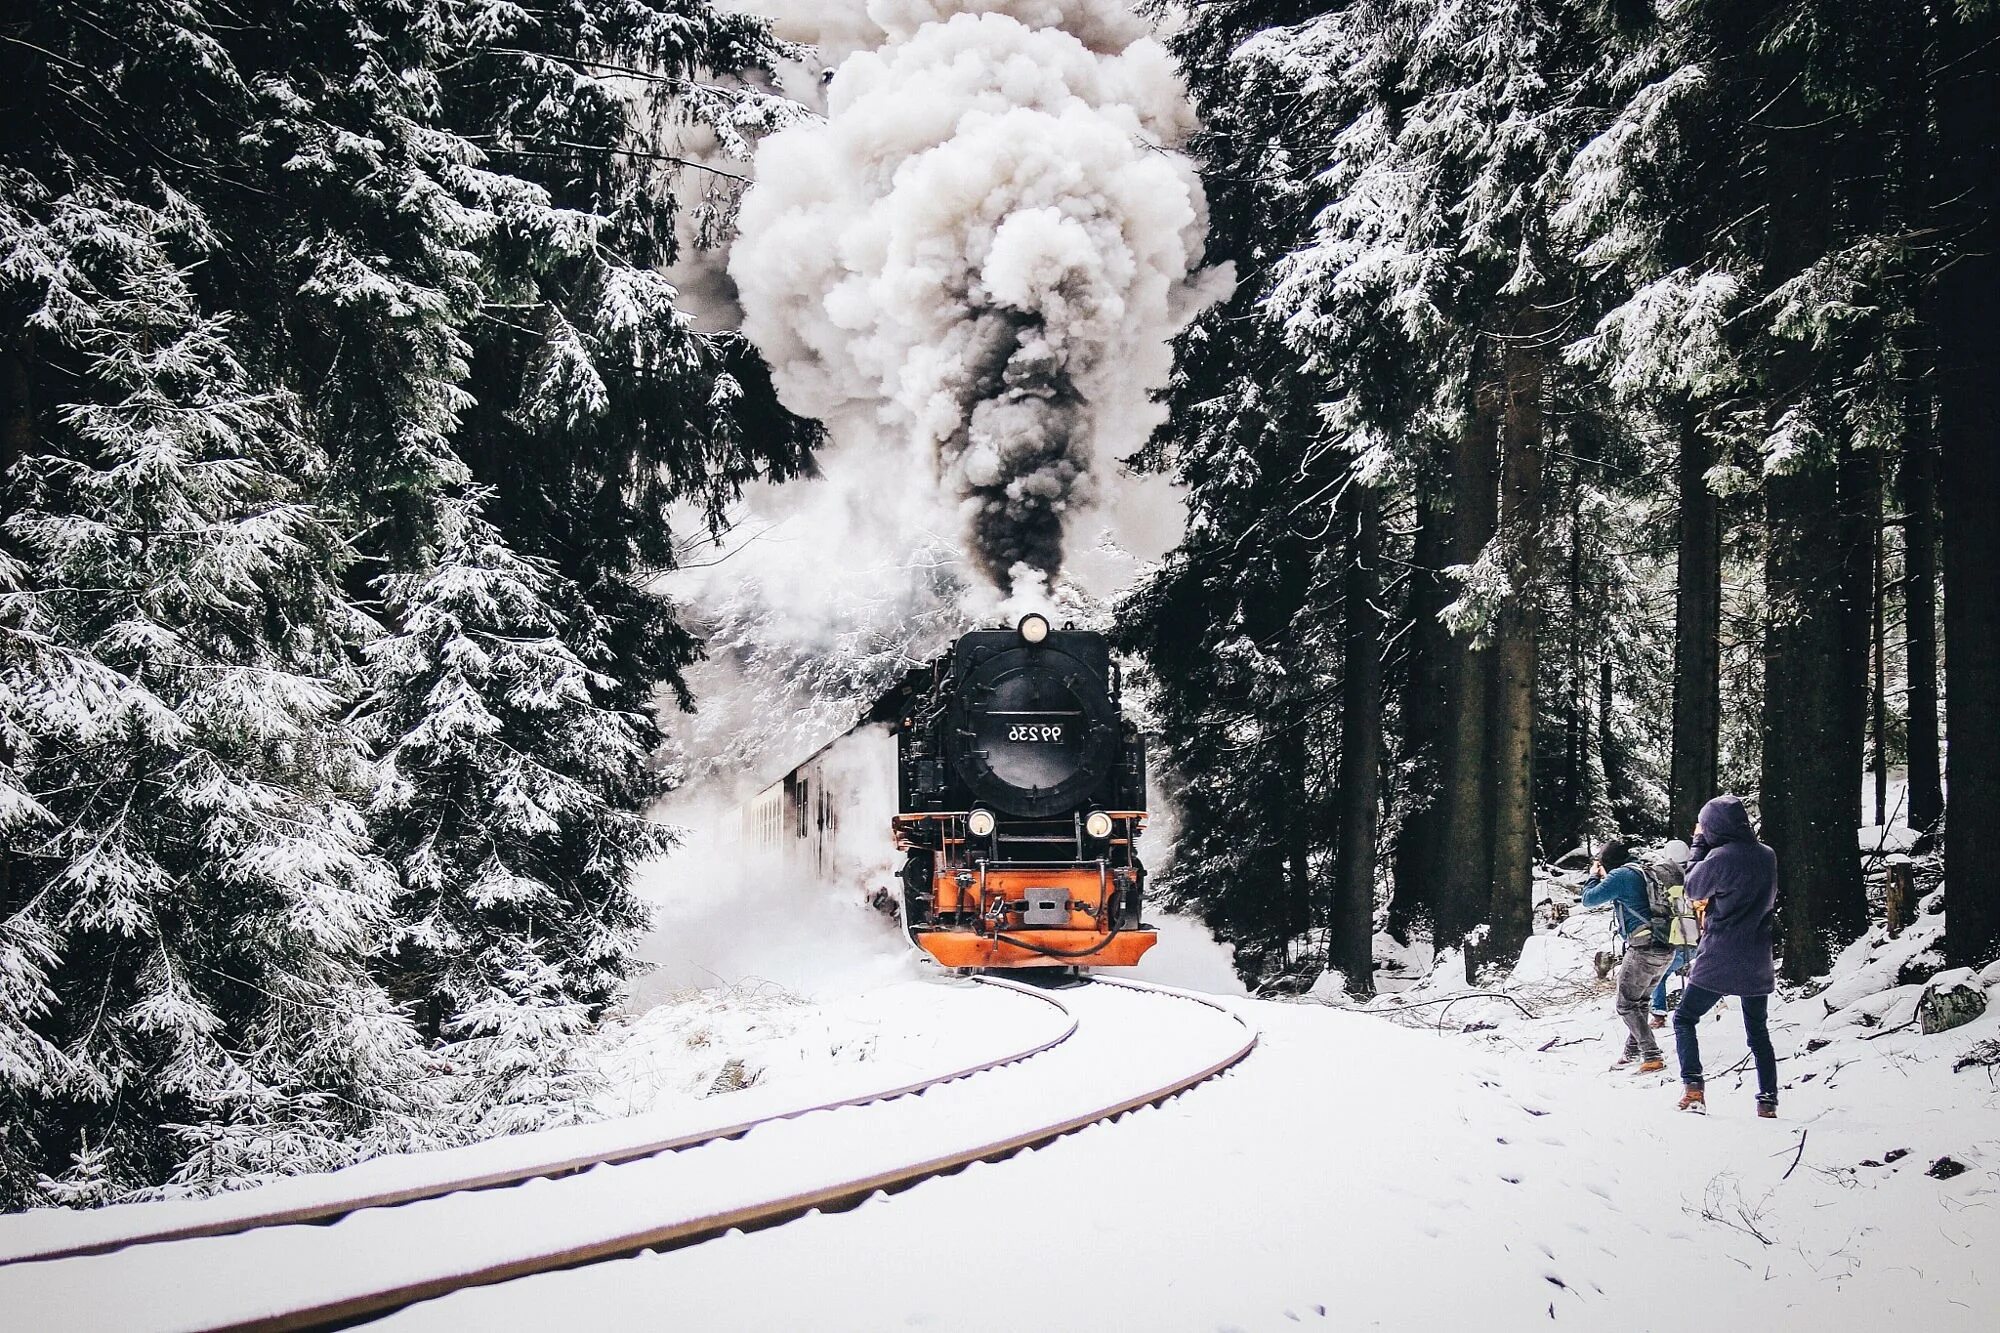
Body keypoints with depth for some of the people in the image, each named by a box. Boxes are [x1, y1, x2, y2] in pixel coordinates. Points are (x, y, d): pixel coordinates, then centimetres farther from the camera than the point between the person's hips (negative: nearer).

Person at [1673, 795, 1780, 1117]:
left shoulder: (1720, 857, -17)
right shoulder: (1767, 856, 2)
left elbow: (1693, 890, -1)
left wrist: (1699, 842, 6)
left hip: (1719, 961, -5)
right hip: (1758, 963, 5)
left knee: (1684, 1018, 8)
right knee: (1758, 1031, 16)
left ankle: (1693, 1089, -7)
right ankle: (1768, 1102, 13)